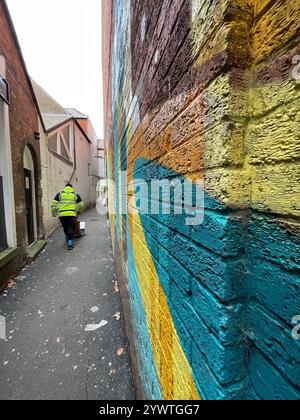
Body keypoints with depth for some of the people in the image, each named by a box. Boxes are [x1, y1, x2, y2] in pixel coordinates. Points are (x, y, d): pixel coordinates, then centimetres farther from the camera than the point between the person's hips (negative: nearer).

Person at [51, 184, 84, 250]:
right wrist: (79, 211, 35)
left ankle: (68, 239, 37)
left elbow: (53, 205, 10)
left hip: (62, 214, 2)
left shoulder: (59, 194, 16)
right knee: (71, 229, 2)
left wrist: (54, 214, 21)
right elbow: (81, 206, 16)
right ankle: (70, 244, -4)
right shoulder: (76, 195, 13)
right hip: (72, 214, -2)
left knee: (65, 229, 19)